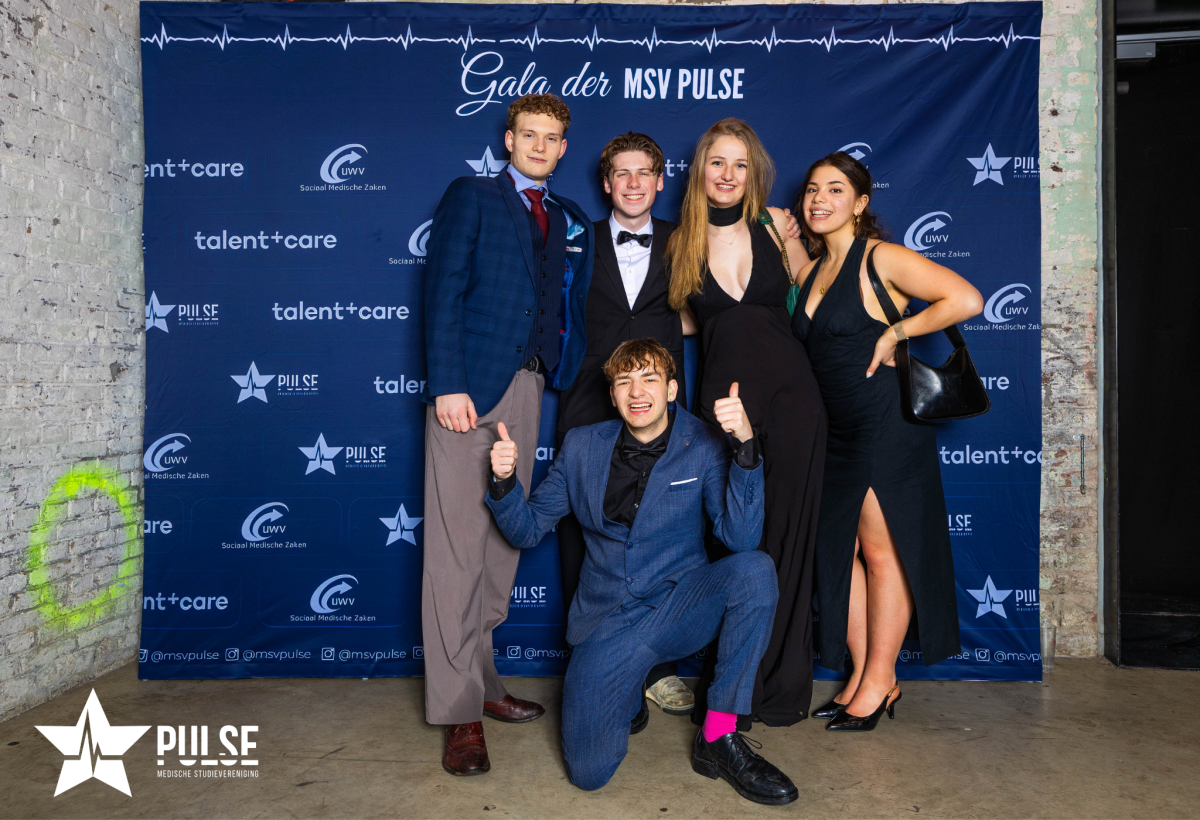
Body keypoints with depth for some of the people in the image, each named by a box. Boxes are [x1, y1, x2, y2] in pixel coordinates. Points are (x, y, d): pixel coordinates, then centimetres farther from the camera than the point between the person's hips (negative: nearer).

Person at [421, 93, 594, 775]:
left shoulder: (573, 221, 20)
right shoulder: (472, 197, 6)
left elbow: (573, 308, 17)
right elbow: (444, 291, -4)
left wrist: (568, 370, -1)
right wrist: (447, 384, -14)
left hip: (529, 388, 5)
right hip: (470, 387, -5)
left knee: (503, 540, 10)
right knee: (457, 547, -6)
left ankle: (480, 680, 23)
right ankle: (459, 712, 1)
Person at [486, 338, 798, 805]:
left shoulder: (704, 446, -4)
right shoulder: (583, 447, 3)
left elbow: (740, 537, -17)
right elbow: (528, 530, 7)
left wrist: (745, 446, -29)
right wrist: (504, 481, -14)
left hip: (681, 606, 0)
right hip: (608, 621, 1)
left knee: (754, 570, -31)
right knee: (588, 772, -14)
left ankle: (718, 739, -17)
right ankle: (626, 695, 21)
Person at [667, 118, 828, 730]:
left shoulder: (774, 225, 6)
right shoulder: (681, 244, 9)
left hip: (790, 394, 0)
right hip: (723, 398, 1)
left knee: (786, 536, 4)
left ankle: (781, 687, 20)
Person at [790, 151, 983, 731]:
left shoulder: (880, 257, -9)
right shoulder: (813, 270, 14)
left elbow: (966, 300, -16)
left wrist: (895, 331, -13)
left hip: (886, 420, -8)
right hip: (837, 429, 8)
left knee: (880, 549, 0)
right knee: (838, 550, 8)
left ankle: (880, 683, 14)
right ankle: (860, 677, 20)